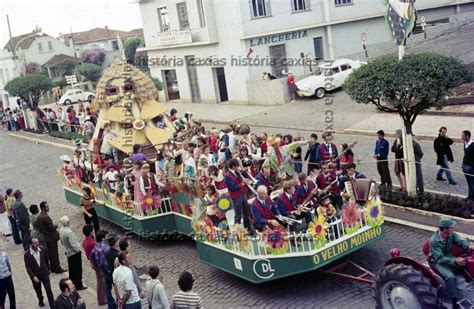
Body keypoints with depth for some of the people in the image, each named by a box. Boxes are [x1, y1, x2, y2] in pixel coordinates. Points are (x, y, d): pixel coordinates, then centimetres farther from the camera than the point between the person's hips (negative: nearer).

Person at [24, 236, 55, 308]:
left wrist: (48, 269, 16)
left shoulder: (43, 250, -10)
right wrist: (33, 276, -23)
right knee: (38, 290, 19)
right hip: (35, 275, 0)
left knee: (48, 290, -6)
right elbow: (28, 267, -16)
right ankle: (40, 301, 48)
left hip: (44, 273, 1)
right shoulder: (27, 254, -18)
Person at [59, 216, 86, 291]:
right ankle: (79, 285, 14)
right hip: (75, 252, -8)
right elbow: (73, 243, -24)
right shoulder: (69, 232, -28)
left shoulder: (61, 230, -2)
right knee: (77, 269, 5)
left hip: (68, 253, 8)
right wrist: (78, 250, -11)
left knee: (72, 270, 19)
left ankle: (73, 284, 30)